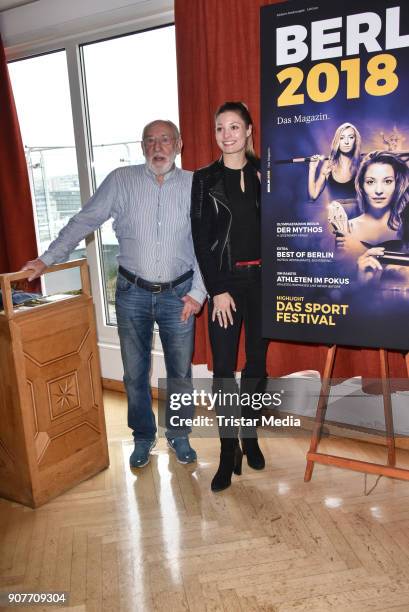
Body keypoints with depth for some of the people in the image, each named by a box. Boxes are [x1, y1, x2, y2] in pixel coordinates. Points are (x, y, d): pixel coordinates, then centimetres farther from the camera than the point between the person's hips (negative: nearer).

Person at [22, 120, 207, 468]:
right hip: (132, 293, 0)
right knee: (135, 373, 11)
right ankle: (143, 437, 33)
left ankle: (179, 435, 34)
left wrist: (198, 292, -6)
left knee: (180, 371, 11)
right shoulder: (122, 180, -1)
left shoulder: (194, 185, -1)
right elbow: (84, 221, 3)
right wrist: (48, 259, -1)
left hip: (178, 294, 0)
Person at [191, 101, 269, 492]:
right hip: (225, 281, -2)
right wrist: (217, 290, -8)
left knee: (257, 360, 9)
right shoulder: (205, 179, 2)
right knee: (223, 366, -3)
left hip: (262, 279, 2)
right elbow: (201, 239, -2)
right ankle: (228, 450, 10)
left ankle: (250, 435, 28)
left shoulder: (263, 173, 7)